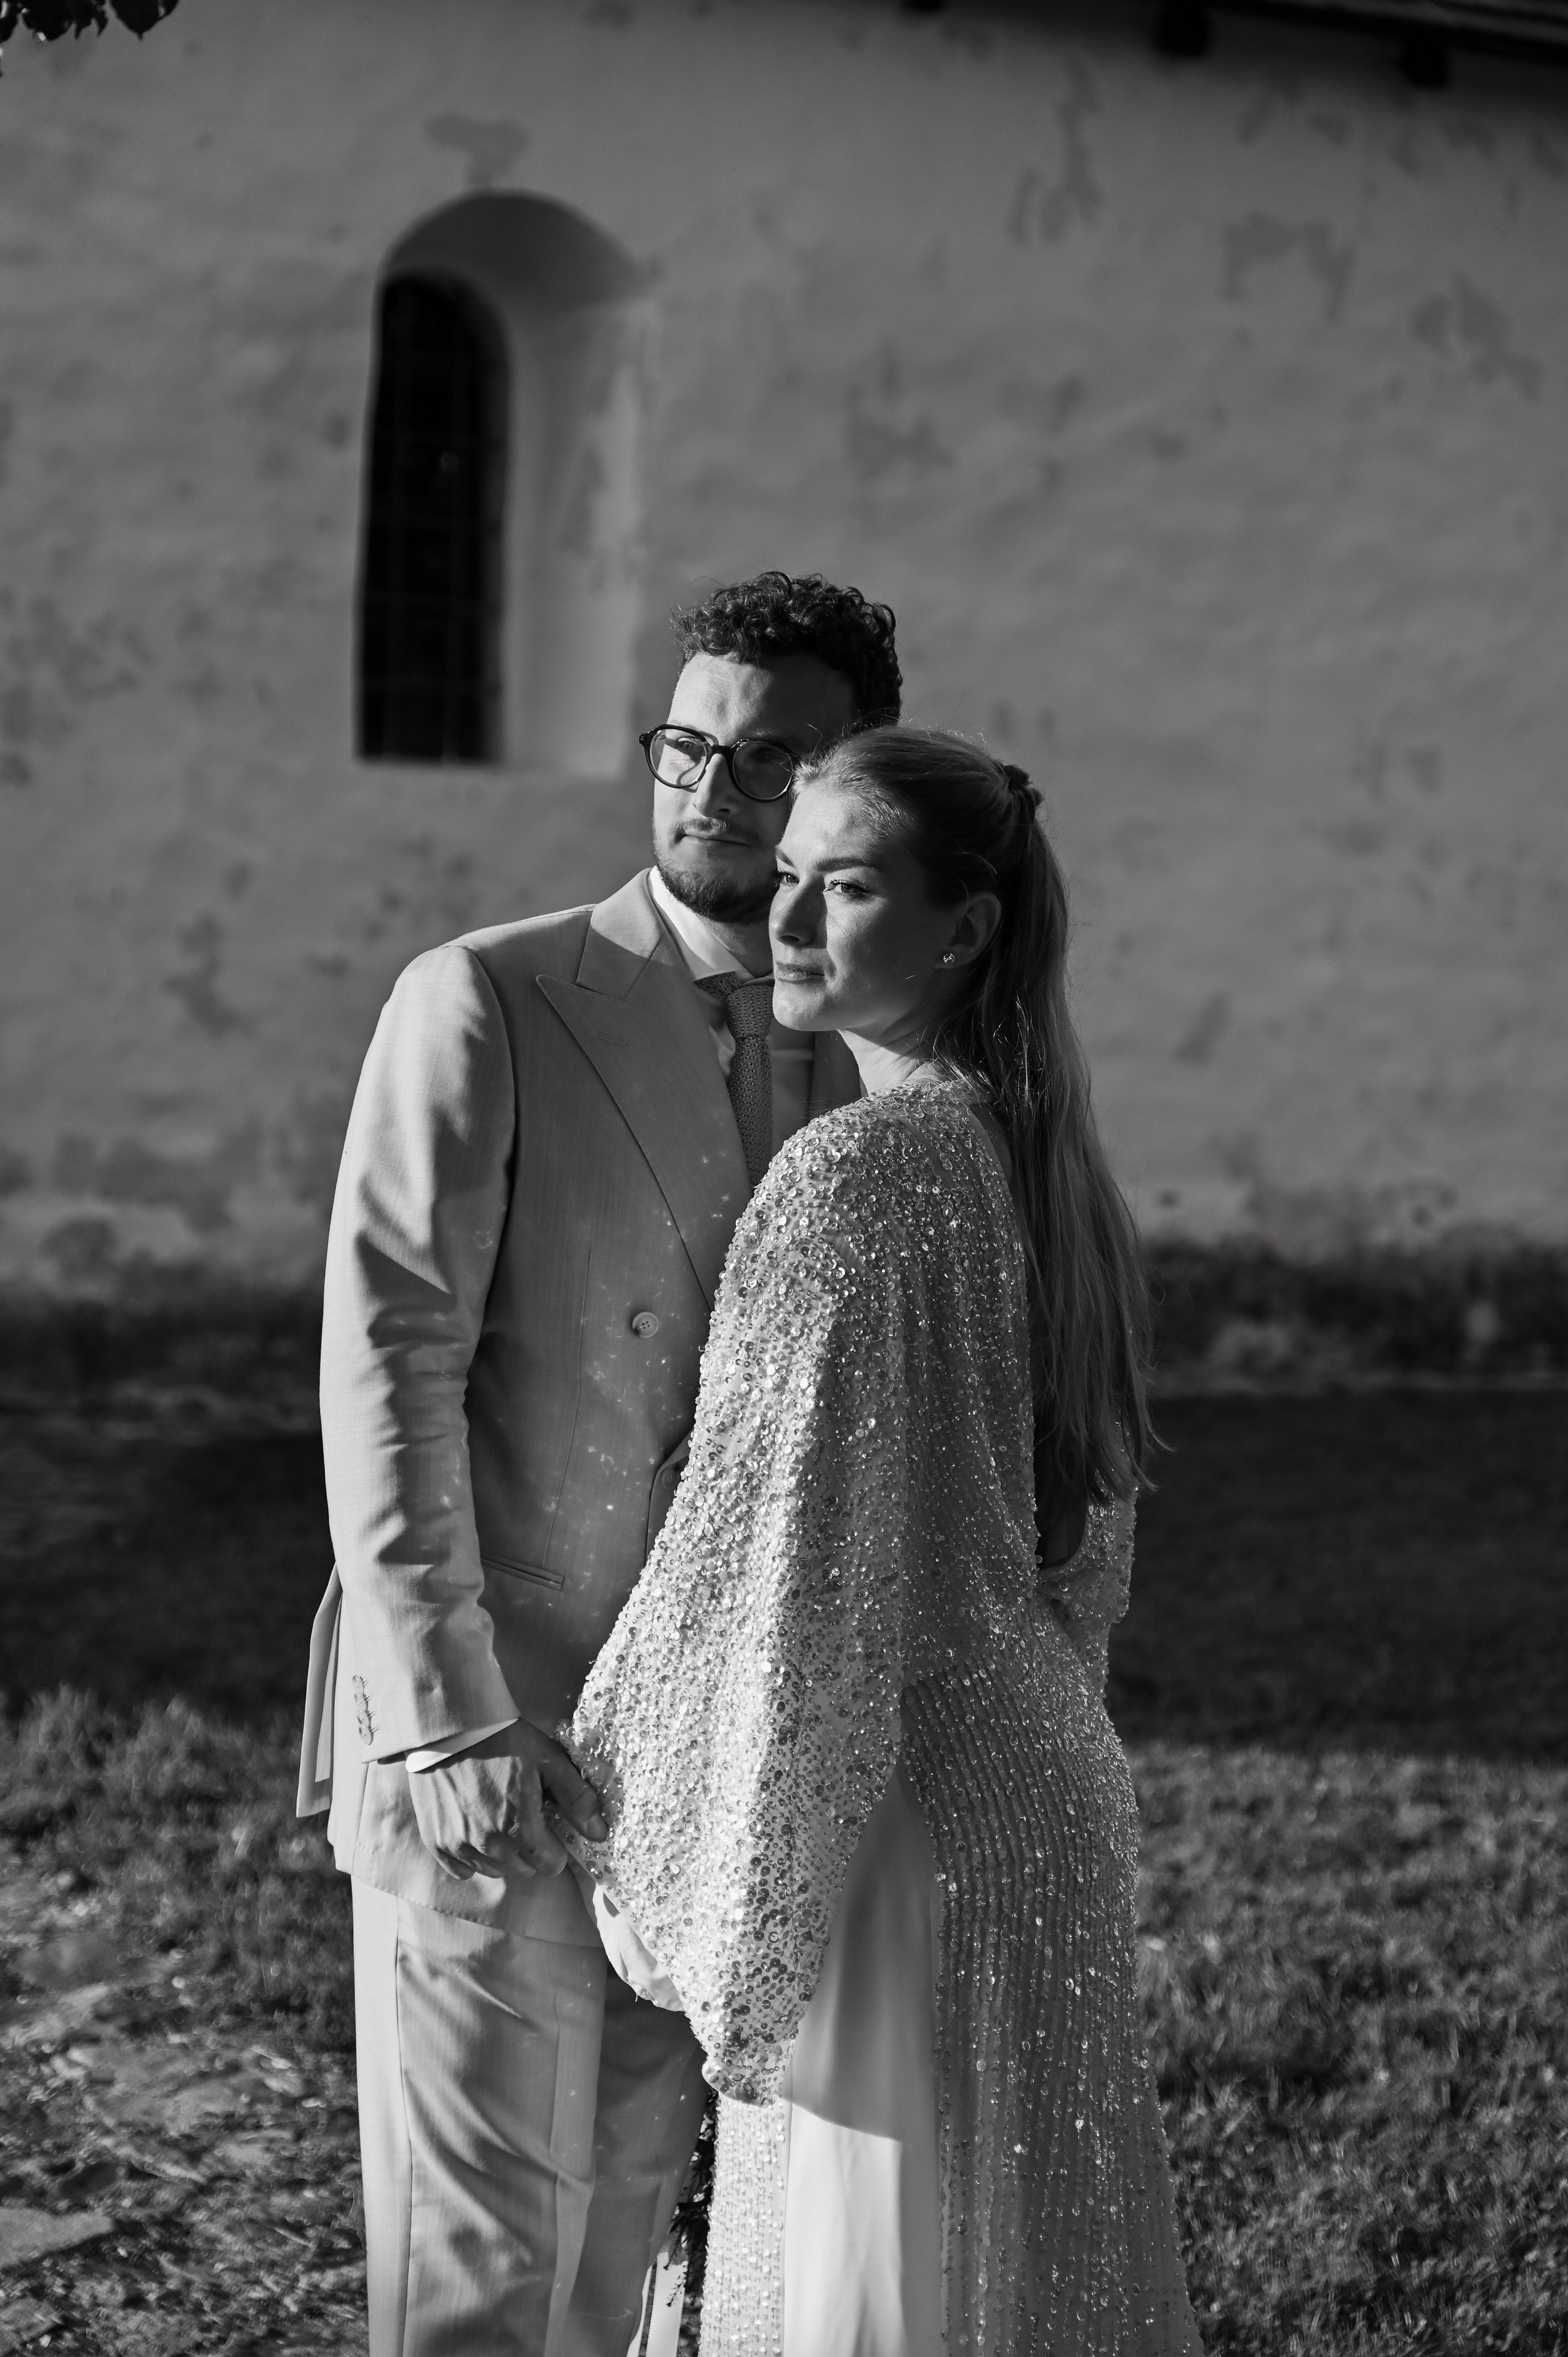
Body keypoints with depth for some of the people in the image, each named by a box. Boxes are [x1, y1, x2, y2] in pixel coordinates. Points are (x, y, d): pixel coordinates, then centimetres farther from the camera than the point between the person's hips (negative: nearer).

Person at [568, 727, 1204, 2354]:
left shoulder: (856, 1173, -17)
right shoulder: (1043, 1166, 9)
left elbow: (779, 1550, -17)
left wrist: (647, 1847, -9)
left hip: (899, 1832, -8)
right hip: (1048, 1802, 9)